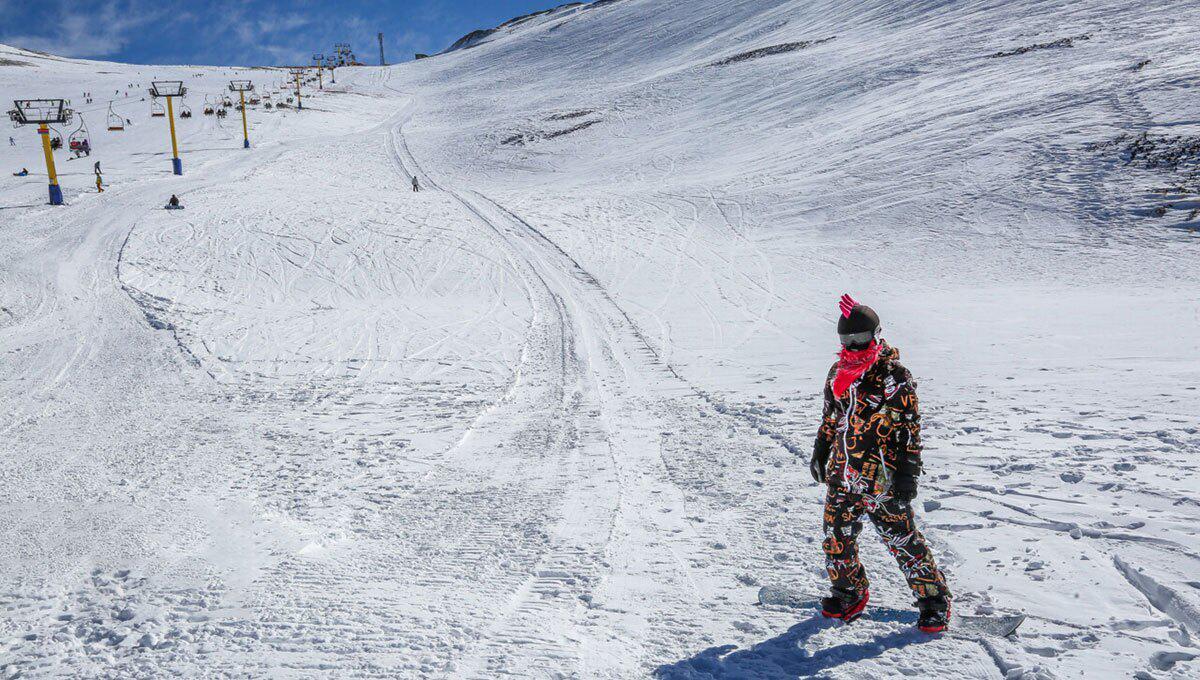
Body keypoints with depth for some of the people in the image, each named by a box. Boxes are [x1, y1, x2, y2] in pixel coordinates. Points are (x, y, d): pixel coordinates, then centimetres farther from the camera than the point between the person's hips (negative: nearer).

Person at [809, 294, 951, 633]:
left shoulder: (894, 375, -10)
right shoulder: (838, 372, 9)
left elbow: (910, 427, -10)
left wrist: (908, 472, -13)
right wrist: (820, 452, 23)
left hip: (881, 478, -6)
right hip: (841, 472, 6)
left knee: (901, 538, -1)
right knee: (836, 536, 11)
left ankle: (934, 598, 18)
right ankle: (850, 593, 33)